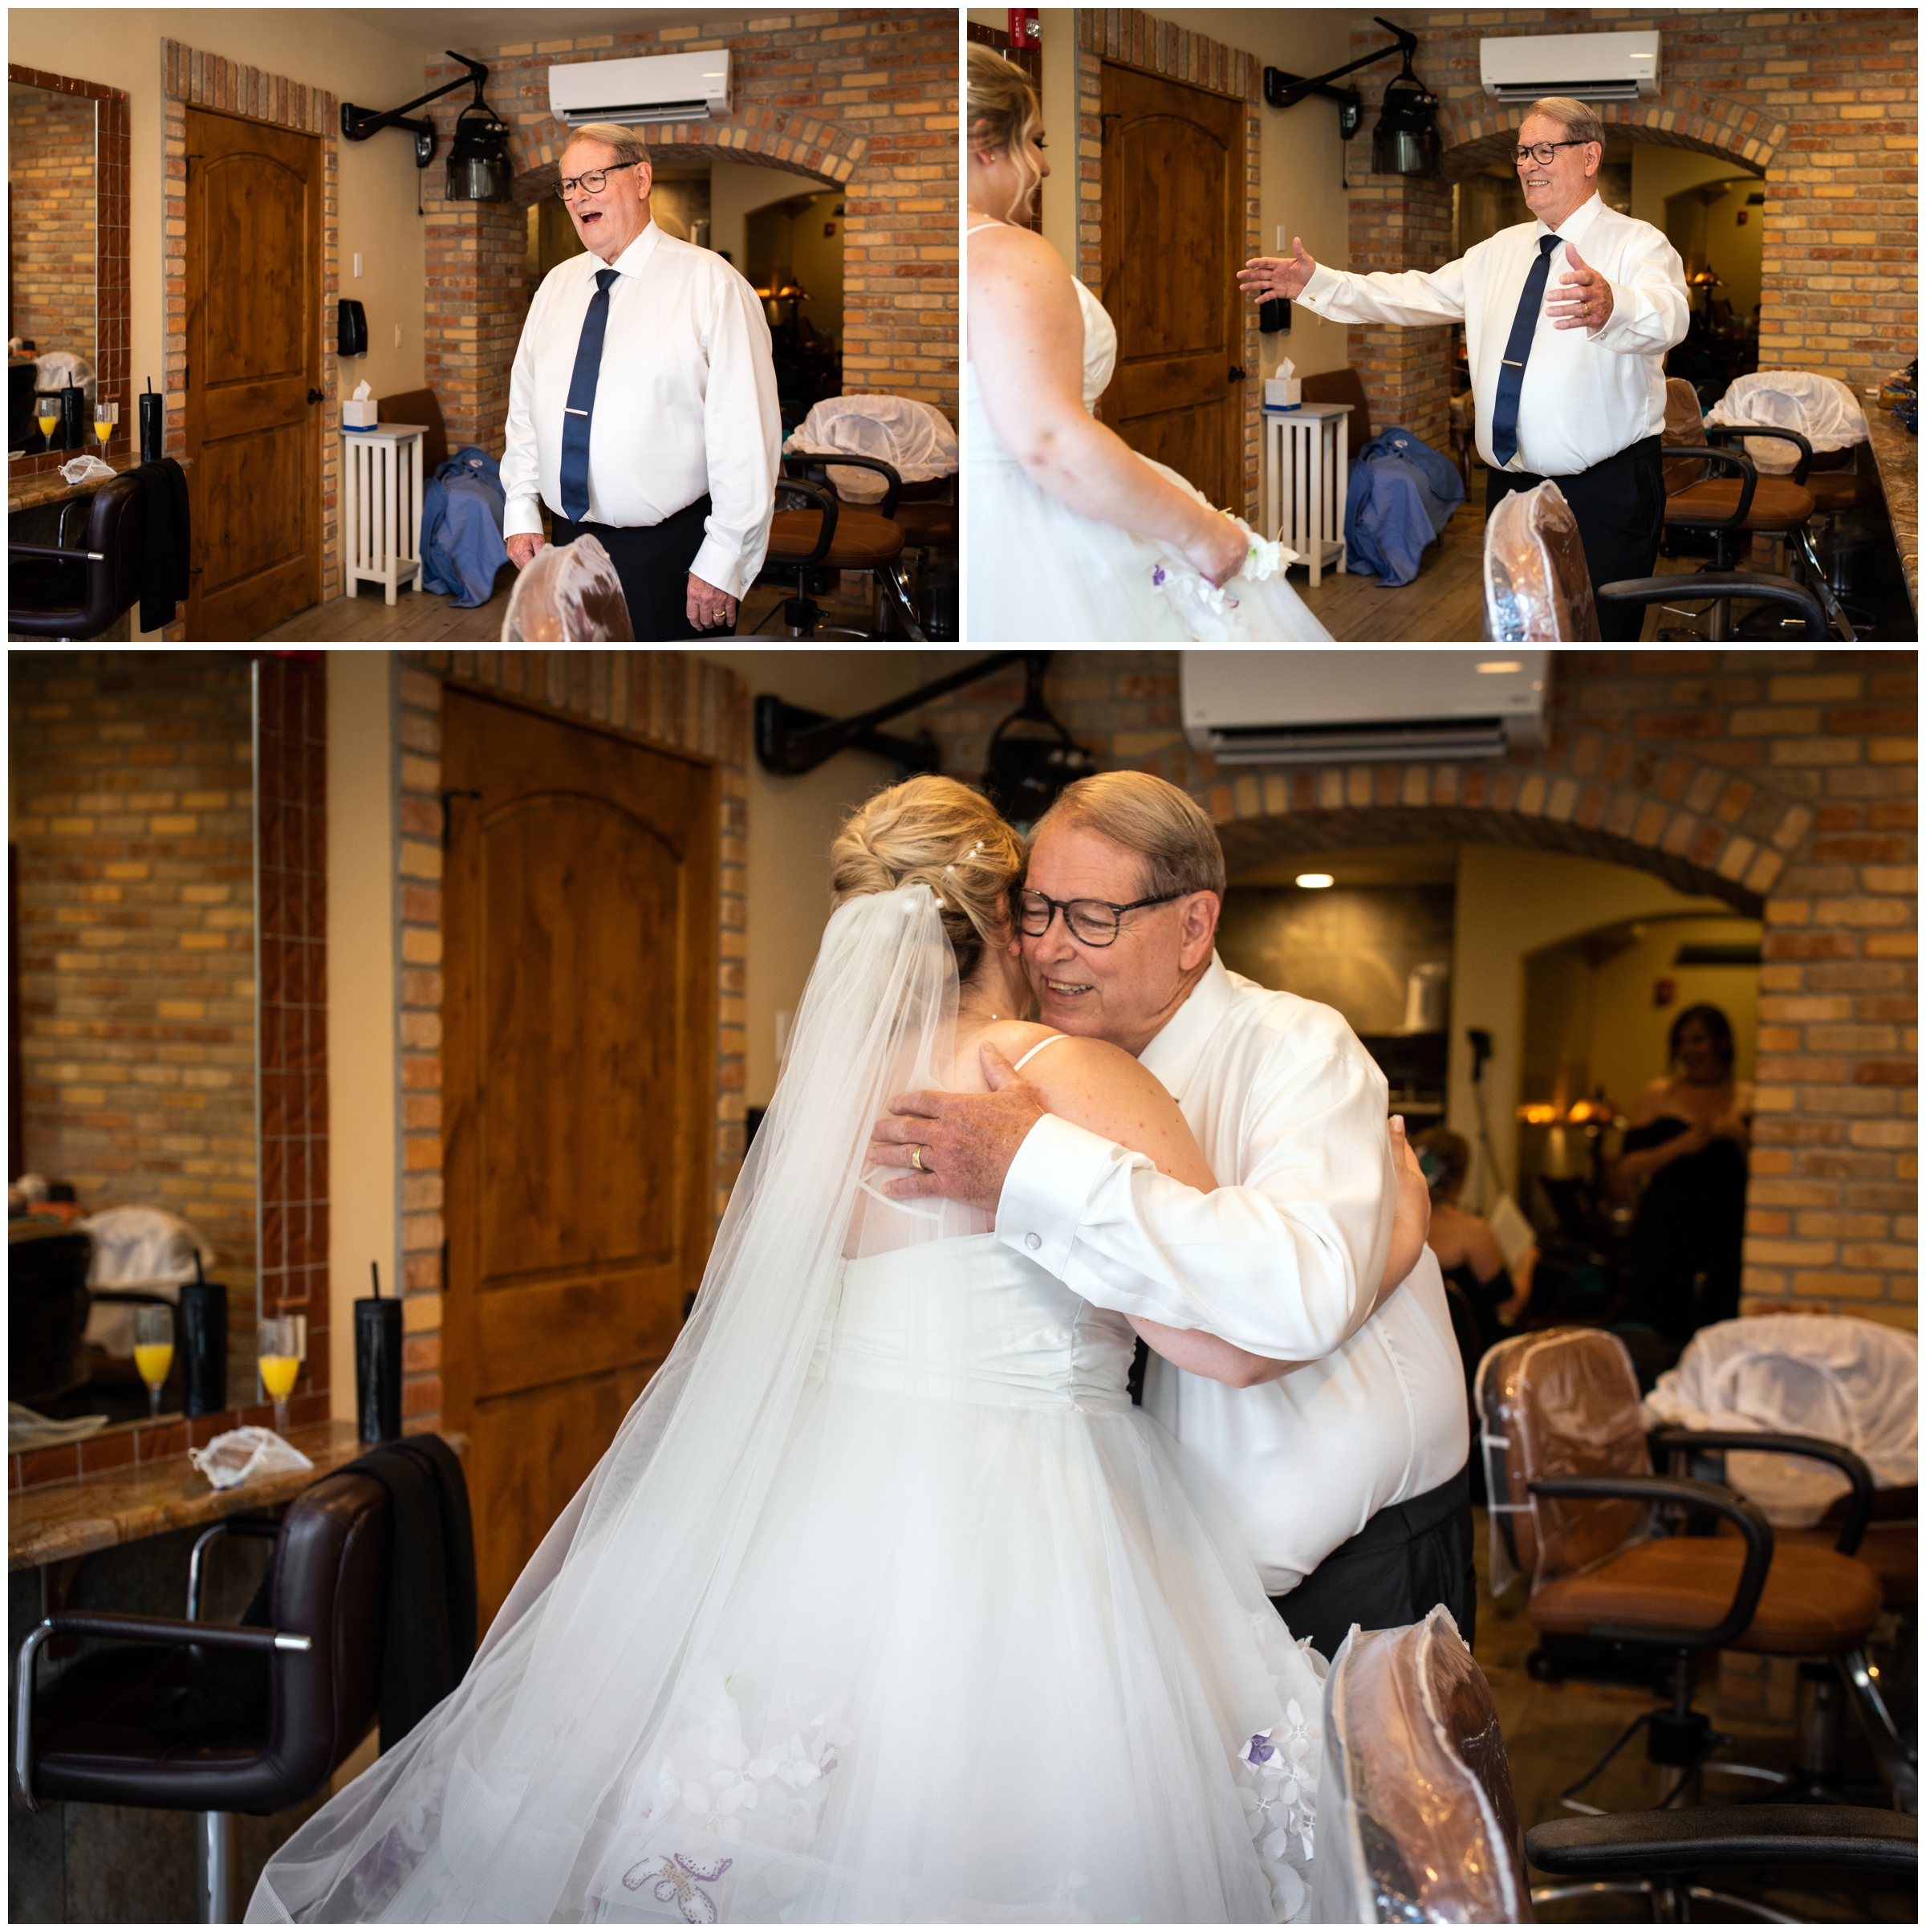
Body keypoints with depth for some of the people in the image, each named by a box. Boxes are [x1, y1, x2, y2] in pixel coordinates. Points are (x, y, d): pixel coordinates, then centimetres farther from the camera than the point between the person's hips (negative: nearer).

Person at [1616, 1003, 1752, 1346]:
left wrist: (1740, 1137, -12)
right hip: (1664, 1234, -1)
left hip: (1727, 1236, 1)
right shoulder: (1658, 1095, 7)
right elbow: (1627, 1169, 0)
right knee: (1656, 1333, -4)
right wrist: (1679, 1147, -13)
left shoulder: (1747, 1100, 9)